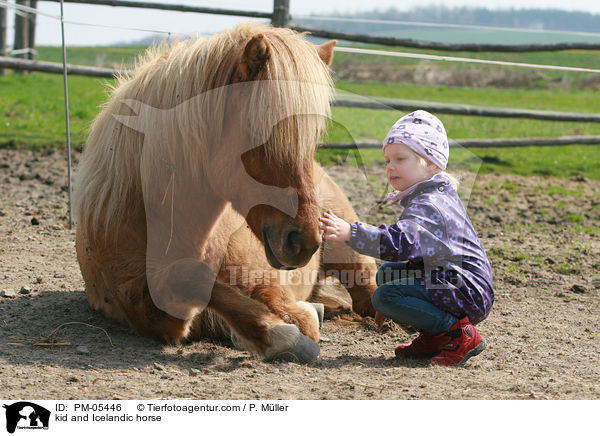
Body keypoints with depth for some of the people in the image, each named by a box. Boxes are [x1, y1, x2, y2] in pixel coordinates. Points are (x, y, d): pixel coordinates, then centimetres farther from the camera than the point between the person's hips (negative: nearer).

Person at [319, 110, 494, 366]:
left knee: (384, 296, -18)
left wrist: (350, 233, -46)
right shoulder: (436, 197, 16)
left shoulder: (428, 205, -19)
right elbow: (416, 248, 23)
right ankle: (433, 338, 11)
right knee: (387, 272, 18)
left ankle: (458, 334, -14)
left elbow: (400, 242, -38)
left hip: (467, 293, -11)